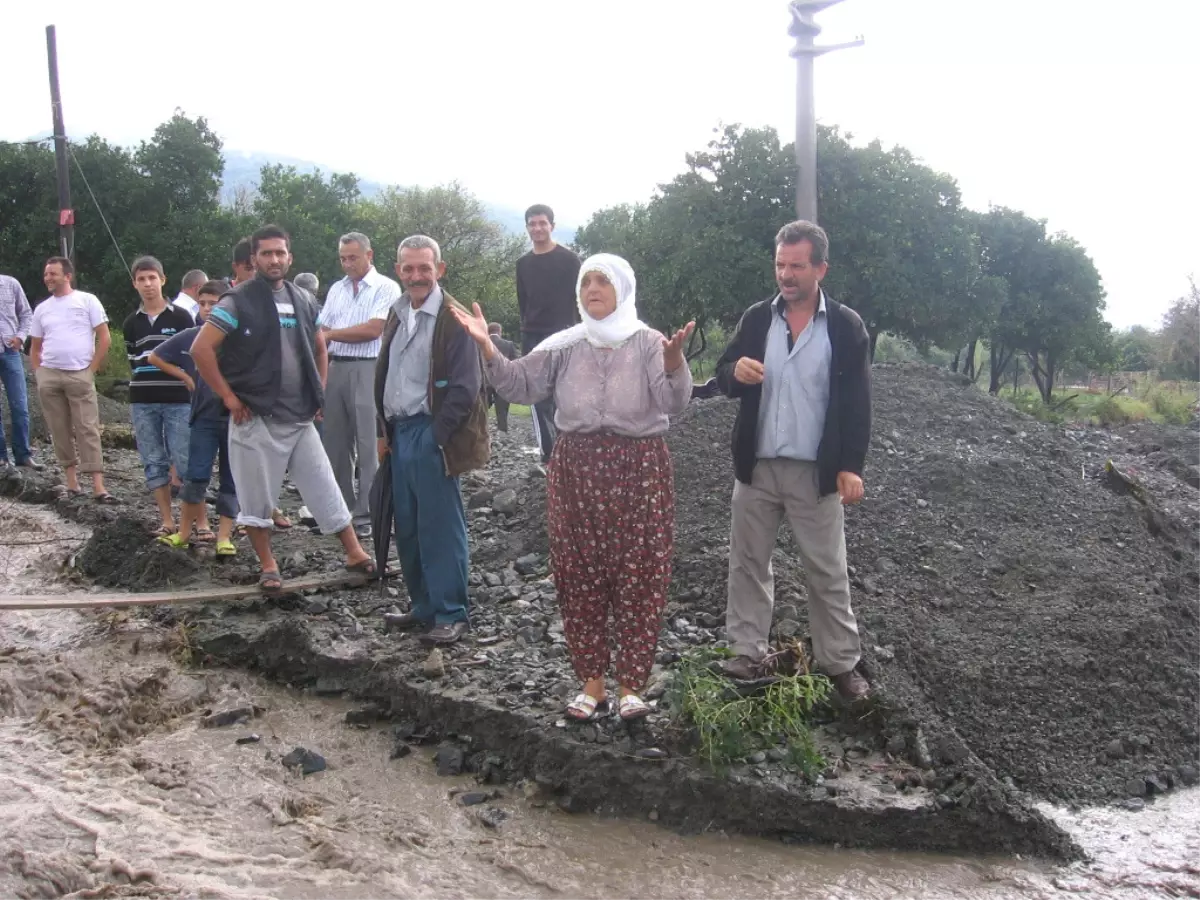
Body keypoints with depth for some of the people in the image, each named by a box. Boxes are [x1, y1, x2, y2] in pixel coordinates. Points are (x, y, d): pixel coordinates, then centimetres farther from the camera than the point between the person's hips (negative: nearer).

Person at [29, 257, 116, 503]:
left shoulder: (87, 300, 0)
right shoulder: (42, 308, 13)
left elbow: (105, 338, -2)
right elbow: (35, 347, 20)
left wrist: (92, 370, -7)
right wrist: (38, 374, 5)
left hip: (80, 375, -4)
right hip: (48, 375, 4)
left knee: (88, 430, -7)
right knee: (60, 430, 5)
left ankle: (98, 488, -11)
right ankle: (71, 481, 12)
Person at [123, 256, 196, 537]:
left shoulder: (181, 317, 1)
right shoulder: (131, 323, 11)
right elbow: (134, 362, 17)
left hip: (179, 401, -3)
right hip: (142, 403, 4)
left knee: (185, 462, -5)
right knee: (154, 463, 5)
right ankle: (167, 521, 11)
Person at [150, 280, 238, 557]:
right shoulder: (189, 337, 3)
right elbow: (155, 357, 15)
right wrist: (185, 377, 7)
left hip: (235, 417, -1)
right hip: (204, 417, 1)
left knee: (230, 480, 5)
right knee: (196, 476, -2)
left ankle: (224, 536, 12)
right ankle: (184, 532, 9)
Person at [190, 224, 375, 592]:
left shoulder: (303, 300, 9)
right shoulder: (238, 301, -8)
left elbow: (318, 349, 23)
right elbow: (200, 349, -13)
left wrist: (320, 392, 13)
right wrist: (229, 397, -13)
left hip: (300, 417, 5)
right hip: (256, 418, -4)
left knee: (325, 488, 7)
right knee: (256, 496, 5)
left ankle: (355, 553, 15)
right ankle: (268, 566, 18)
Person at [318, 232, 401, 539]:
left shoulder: (386, 288, -2)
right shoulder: (336, 289, 17)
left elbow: (373, 330, -12)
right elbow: (322, 335, 14)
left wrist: (331, 334, -5)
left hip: (368, 370, -6)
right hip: (336, 368, 6)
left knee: (368, 447, -4)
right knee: (334, 443, 10)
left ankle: (366, 516, 1)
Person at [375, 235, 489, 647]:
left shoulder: (452, 319, -11)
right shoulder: (397, 314, 13)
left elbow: (465, 387, -14)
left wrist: (436, 436, -15)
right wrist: (384, 430, 14)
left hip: (432, 434, -7)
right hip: (399, 432, 8)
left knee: (440, 527, -2)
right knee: (407, 528, 12)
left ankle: (450, 615, 8)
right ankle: (423, 606, 24)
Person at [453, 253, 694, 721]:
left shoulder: (649, 343, -3)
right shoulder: (565, 345, 6)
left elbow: (673, 402, -16)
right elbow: (520, 384, 0)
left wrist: (673, 358, -35)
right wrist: (487, 347, -13)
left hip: (638, 470, -3)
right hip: (576, 468, 3)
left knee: (638, 576, 1)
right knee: (580, 576, 7)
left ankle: (631, 686, 13)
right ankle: (592, 683, 20)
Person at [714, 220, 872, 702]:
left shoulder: (846, 326, -4)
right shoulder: (755, 318, 3)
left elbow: (857, 402, -5)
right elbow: (723, 378, 7)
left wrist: (851, 466, -10)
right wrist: (736, 371, -17)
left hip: (817, 472, -3)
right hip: (756, 467, 3)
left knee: (828, 573, 6)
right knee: (748, 563, 10)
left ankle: (841, 664, 18)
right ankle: (746, 656, 21)